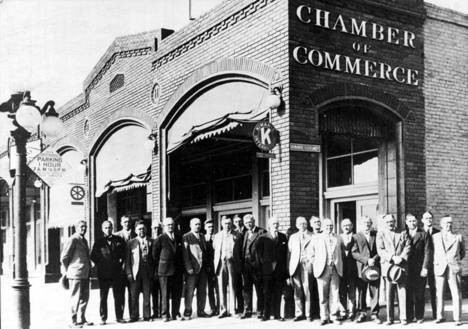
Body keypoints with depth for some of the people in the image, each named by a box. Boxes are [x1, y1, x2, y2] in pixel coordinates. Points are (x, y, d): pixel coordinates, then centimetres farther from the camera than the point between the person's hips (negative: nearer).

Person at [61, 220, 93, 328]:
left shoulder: (84, 240, 17)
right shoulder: (73, 240, -10)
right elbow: (63, 257, -12)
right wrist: (67, 271, -4)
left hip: (85, 274, 9)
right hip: (76, 274, -9)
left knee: (85, 297, 13)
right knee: (76, 298, -2)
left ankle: (81, 319, 23)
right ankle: (73, 321, 5)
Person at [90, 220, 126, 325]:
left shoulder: (119, 240, 7)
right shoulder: (99, 242, 4)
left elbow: (124, 253, 12)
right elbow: (93, 256, 7)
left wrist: (121, 262, 0)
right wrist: (100, 264, -1)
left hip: (117, 272, 1)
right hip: (103, 274, -1)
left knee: (119, 296, 4)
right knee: (103, 297, 3)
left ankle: (119, 317, 13)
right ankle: (103, 318, 10)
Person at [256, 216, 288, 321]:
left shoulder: (283, 237, 10)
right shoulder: (263, 238, 3)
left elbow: (285, 253, 9)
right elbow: (259, 254, 3)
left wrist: (285, 268, 4)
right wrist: (263, 265, -3)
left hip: (280, 269, 2)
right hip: (267, 269, -2)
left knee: (278, 293, 5)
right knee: (267, 293, 1)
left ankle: (277, 314, 12)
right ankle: (266, 314, 9)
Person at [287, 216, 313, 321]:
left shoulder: (312, 236, 7)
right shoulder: (292, 237, 19)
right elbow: (289, 253, 14)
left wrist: (312, 262, -9)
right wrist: (289, 268, 6)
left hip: (307, 265, -3)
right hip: (295, 266, 3)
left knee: (307, 290, -6)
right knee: (297, 291, 2)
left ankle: (308, 314, 0)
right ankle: (299, 314, 7)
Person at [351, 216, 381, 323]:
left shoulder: (376, 235, 11)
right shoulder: (356, 236, 6)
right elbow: (354, 253, -2)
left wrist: (374, 259, -10)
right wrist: (366, 260, -12)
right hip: (361, 268, -1)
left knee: (375, 292, 0)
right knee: (361, 292, 3)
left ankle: (374, 314, 8)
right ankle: (362, 313, 12)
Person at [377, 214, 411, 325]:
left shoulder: (402, 234, 15)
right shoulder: (380, 234, 10)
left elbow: (407, 247, 6)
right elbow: (380, 250, 0)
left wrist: (401, 258, -10)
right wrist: (392, 258, -13)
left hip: (401, 265, 1)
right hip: (387, 265, -1)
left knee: (402, 292, -4)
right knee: (389, 293, 0)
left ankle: (403, 317, 0)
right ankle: (389, 318, 5)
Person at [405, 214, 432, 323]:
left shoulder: (424, 234, 3)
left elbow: (427, 252, -2)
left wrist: (425, 268, -10)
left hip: (420, 269, -2)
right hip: (406, 269, 2)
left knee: (419, 294, 1)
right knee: (408, 294, 2)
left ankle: (419, 316, 10)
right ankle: (409, 316, 10)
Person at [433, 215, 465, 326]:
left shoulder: (458, 237, 11)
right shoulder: (435, 237, 12)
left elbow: (463, 253, 23)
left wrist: (456, 261, 15)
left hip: (454, 268, -1)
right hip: (439, 268, 1)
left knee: (456, 294, -4)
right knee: (439, 294, 1)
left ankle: (457, 318, 0)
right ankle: (440, 316, 10)